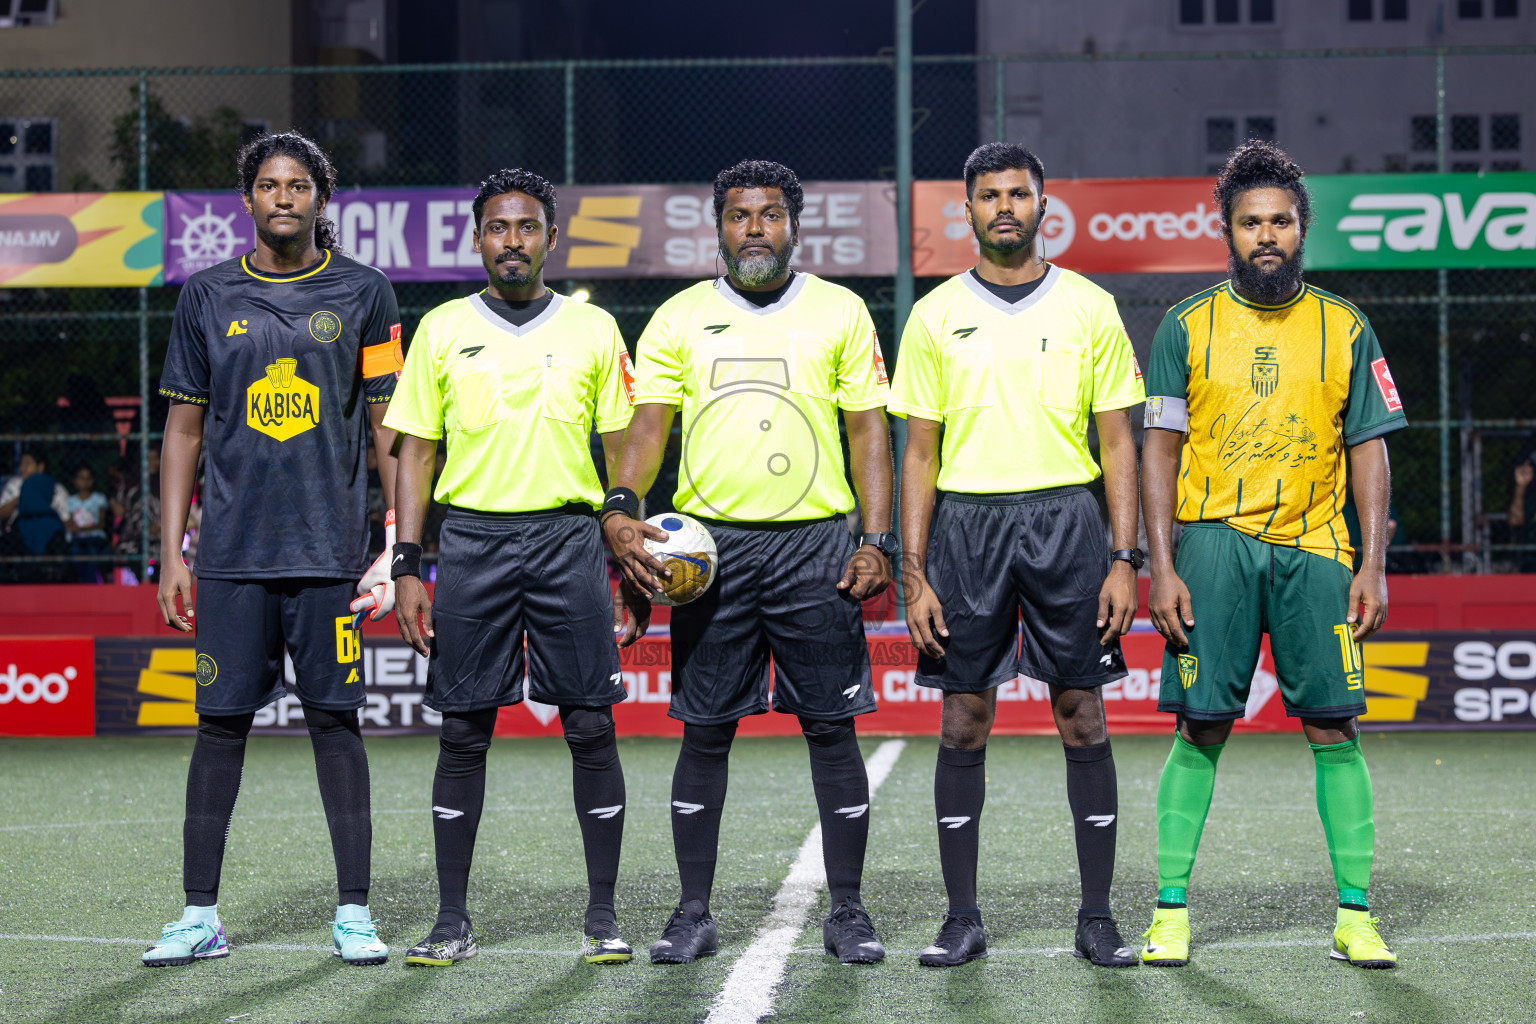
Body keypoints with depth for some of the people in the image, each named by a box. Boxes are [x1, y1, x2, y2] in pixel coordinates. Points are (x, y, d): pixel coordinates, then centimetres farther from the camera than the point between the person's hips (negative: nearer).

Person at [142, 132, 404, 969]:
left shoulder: (363, 294, 5)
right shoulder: (207, 296, 8)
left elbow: (391, 428, 5)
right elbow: (184, 429, 10)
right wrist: (172, 553, 5)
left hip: (331, 549, -1)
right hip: (232, 549, 1)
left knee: (335, 719, 1)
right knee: (221, 721, 3)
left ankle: (353, 913, 8)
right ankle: (200, 915, 9)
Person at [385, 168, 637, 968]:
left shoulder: (593, 329, 7)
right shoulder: (441, 330, 7)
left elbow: (621, 451, 8)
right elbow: (415, 452, 7)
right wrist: (406, 568, 0)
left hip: (569, 537, 0)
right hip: (473, 536, 0)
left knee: (591, 727, -1)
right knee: (464, 730, 2)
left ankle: (603, 916, 8)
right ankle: (453, 922, 9)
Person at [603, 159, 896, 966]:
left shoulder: (840, 312, 7)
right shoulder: (679, 318, 9)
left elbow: (869, 432, 5)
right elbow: (648, 424, 3)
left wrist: (877, 542, -4)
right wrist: (621, 507, -15)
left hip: (815, 543, -1)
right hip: (710, 543, 1)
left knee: (832, 726, 1)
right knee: (705, 731, 4)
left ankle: (847, 912, 10)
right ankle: (694, 913, 12)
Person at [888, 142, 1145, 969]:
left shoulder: (1089, 308, 6)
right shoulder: (935, 316, 7)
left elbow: (1117, 442, 6)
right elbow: (920, 452, 7)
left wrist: (1125, 558, -3)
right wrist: (914, 573, -1)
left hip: (1065, 520, 0)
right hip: (966, 523, 1)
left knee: (1082, 717, 0)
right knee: (963, 722, 2)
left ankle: (1096, 916, 8)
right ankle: (963, 917, 10)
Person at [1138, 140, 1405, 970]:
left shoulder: (1344, 328, 8)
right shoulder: (1188, 326, 5)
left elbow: (1369, 451, 8)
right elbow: (1160, 449, 4)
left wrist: (1374, 566, 0)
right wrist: (1161, 566, -4)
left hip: (1314, 546, 1)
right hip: (1214, 540, -1)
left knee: (1333, 727, -2)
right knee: (1200, 729, -1)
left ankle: (1355, 916, 5)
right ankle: (1171, 913, 6)